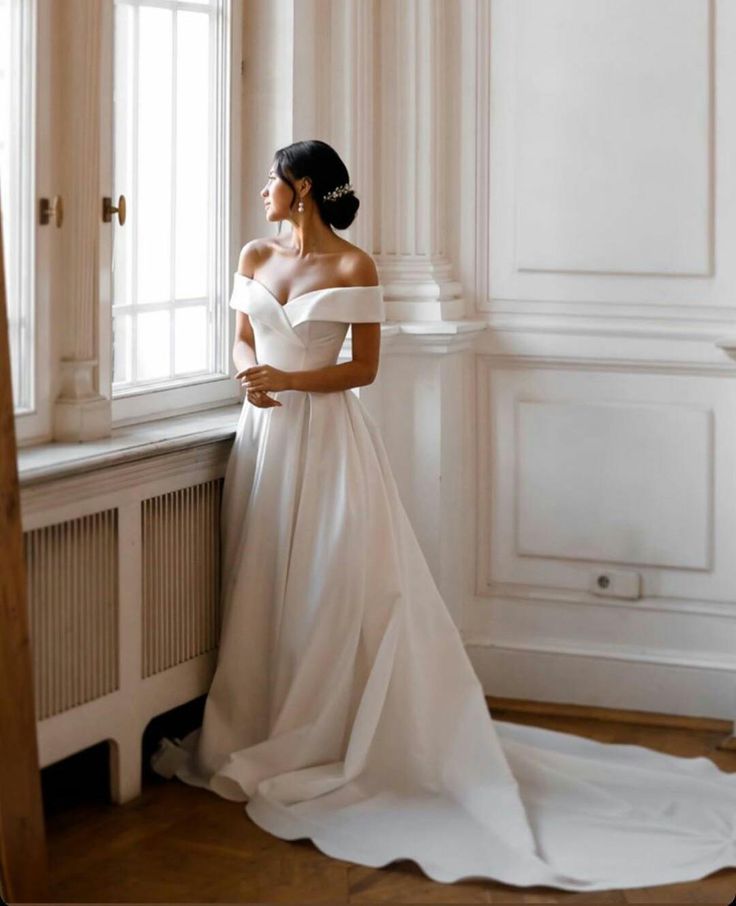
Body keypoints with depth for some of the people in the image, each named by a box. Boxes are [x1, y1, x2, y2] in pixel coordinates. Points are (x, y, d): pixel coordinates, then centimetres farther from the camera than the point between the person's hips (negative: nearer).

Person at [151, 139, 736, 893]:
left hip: (327, 437, -5)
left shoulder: (353, 267, -8)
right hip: (265, 436, 6)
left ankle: (332, 739, 5)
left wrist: (290, 380, -18)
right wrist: (249, 371, -8)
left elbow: (365, 367, -8)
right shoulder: (255, 258, 8)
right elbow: (243, 341, 14)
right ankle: (268, 733, 20)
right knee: (264, 588, 9)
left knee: (336, 589, -4)